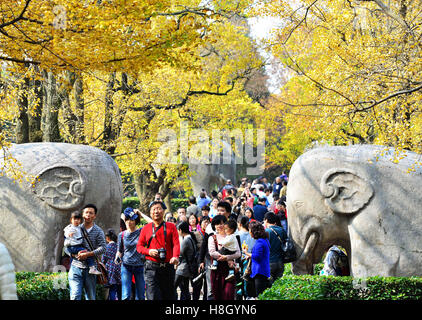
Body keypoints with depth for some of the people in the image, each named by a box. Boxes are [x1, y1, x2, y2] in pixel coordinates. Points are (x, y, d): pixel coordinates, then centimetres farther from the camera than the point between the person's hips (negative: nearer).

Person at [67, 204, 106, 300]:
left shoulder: (98, 231, 4)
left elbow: (103, 248, -8)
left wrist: (88, 254, -19)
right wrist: (75, 254, -11)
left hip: (90, 268, 0)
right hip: (76, 267, 0)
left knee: (91, 297, 6)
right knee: (75, 296, -10)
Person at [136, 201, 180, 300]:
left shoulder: (171, 227, 7)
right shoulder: (146, 228, 10)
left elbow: (176, 244, -4)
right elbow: (139, 246, 12)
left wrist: (175, 257, -24)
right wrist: (149, 251, -9)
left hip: (168, 267, 1)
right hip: (151, 267, -1)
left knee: (170, 296, 9)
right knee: (153, 296, -13)